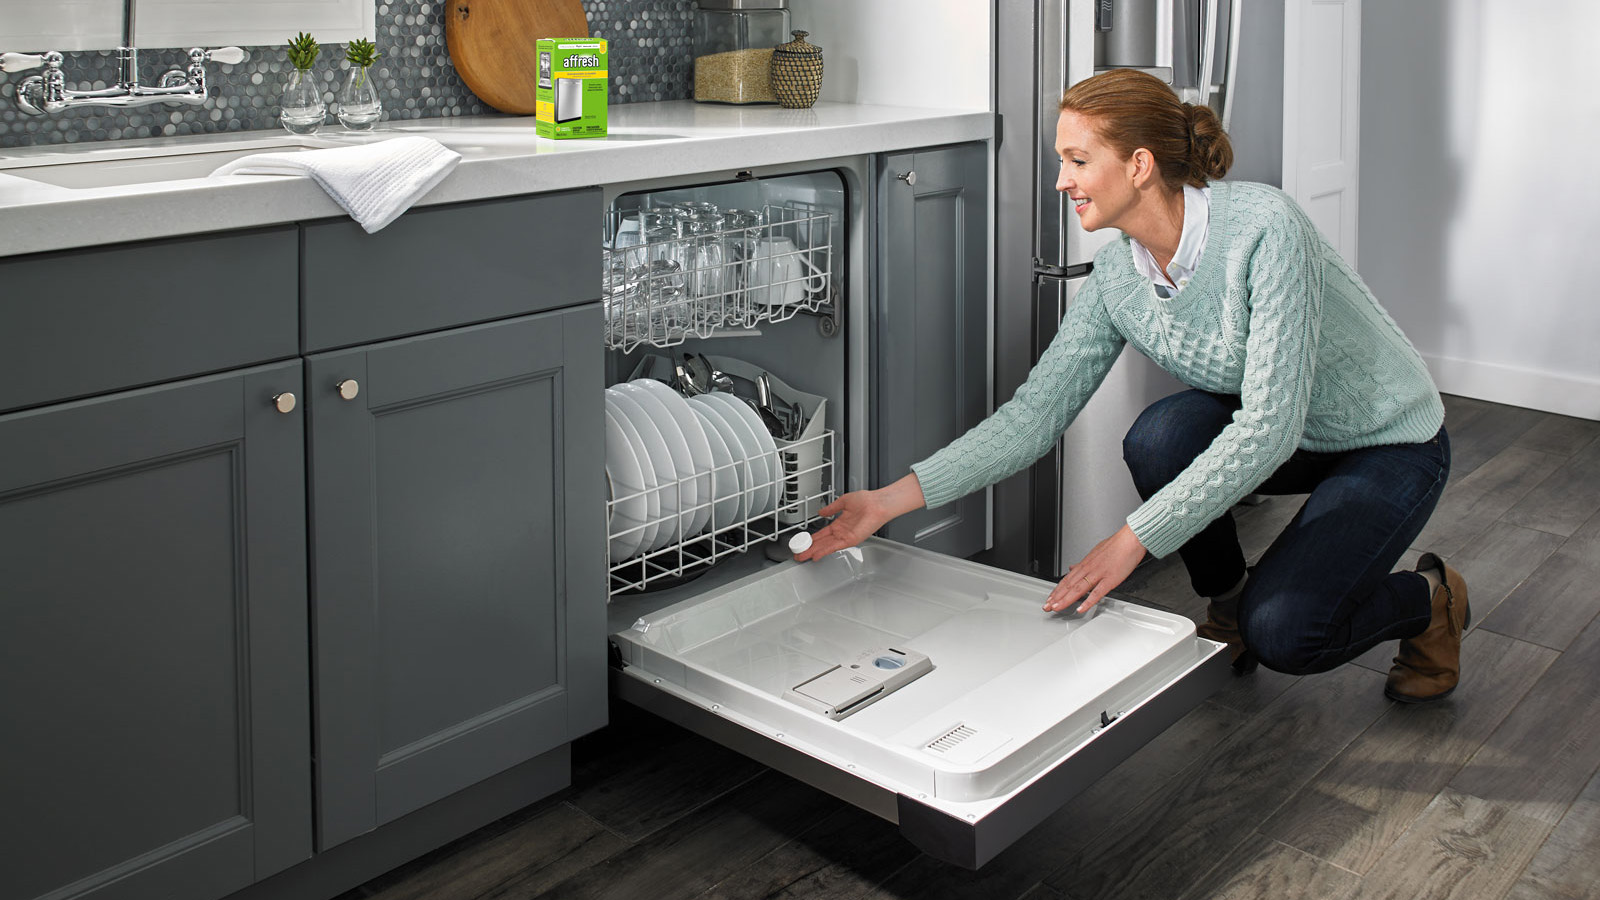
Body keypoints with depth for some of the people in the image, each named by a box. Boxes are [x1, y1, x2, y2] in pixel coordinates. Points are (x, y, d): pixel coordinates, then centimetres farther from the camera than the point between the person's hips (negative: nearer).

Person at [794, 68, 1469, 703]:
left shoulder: (1262, 227, -31)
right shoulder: (1116, 276, -11)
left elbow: (1269, 425, -35)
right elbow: (1034, 413, -12)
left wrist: (1131, 540, -35)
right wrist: (894, 499, -21)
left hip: (1389, 442, -6)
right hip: (1263, 433, 6)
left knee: (1282, 633, -24)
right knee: (1161, 436, -25)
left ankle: (1427, 599, 8)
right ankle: (1228, 605, 1)